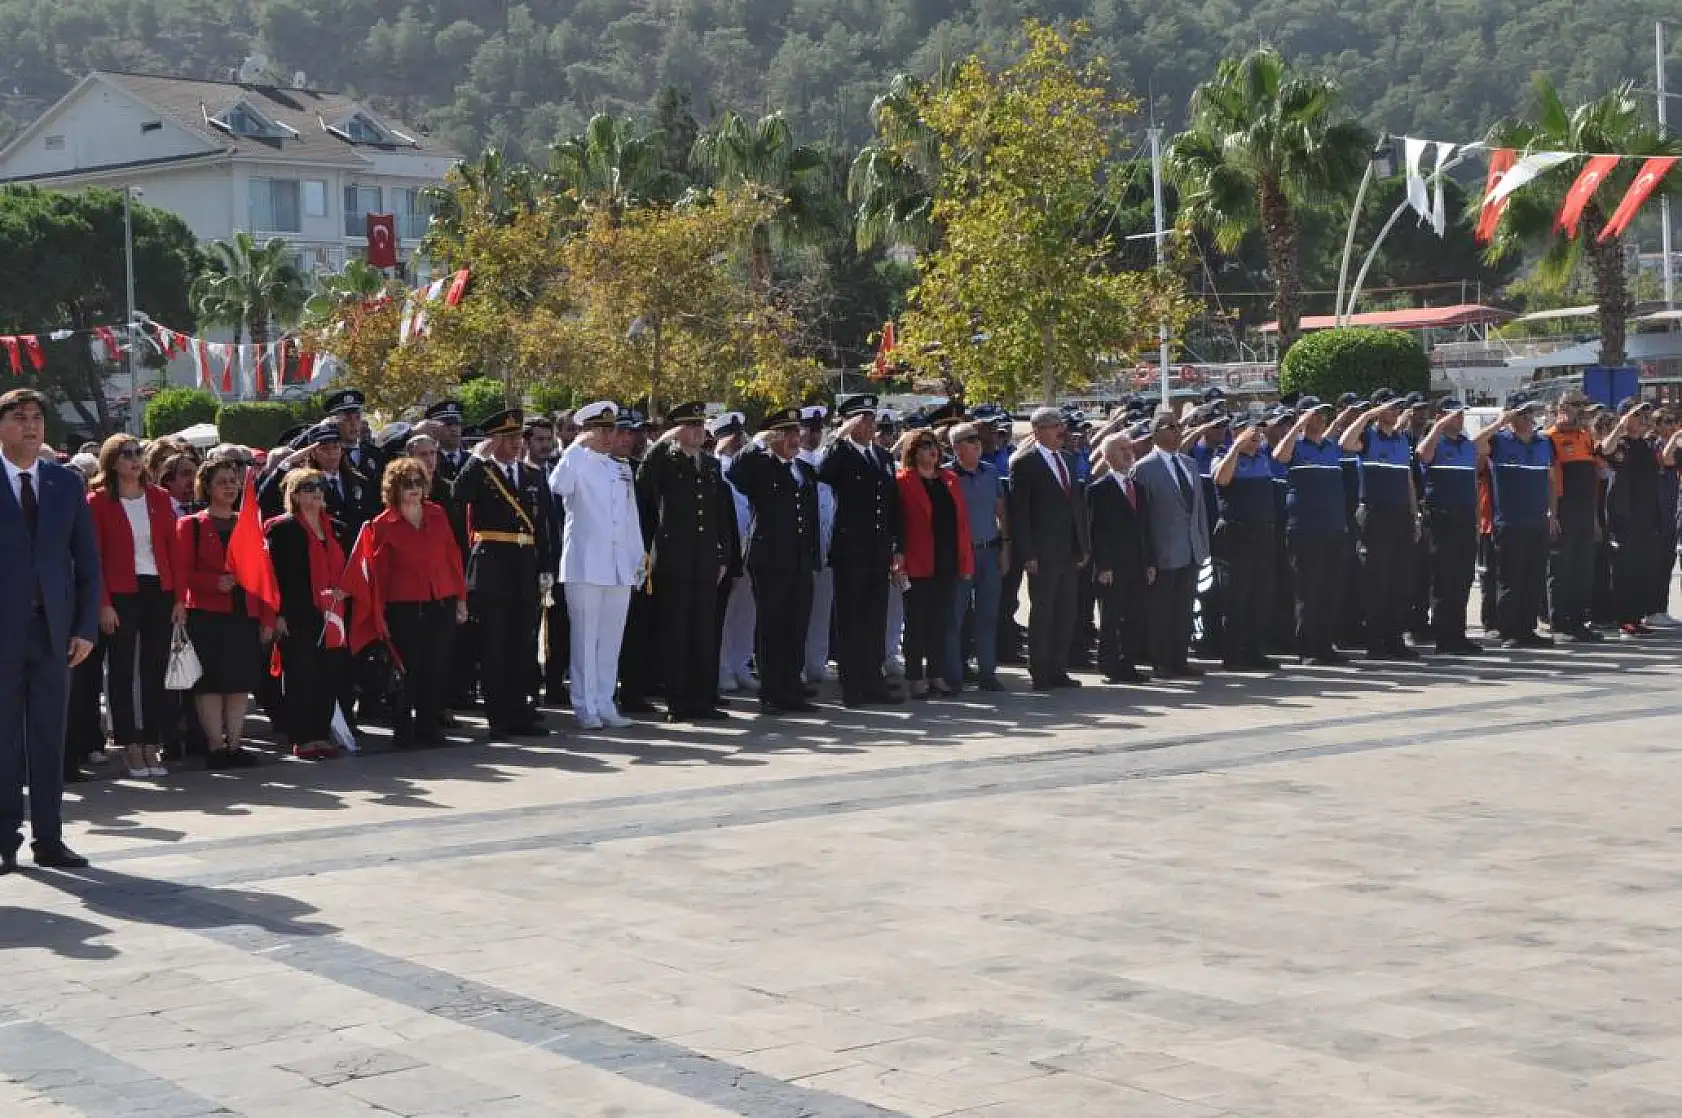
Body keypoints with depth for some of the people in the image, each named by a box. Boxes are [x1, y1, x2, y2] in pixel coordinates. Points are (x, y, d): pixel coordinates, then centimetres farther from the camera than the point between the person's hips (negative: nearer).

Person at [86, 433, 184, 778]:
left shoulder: (159, 498, 8)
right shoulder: (98, 501, -2)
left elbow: (173, 547, 7)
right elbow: (95, 556, -5)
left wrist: (179, 597, 0)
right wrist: (103, 604, -12)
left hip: (159, 591, 3)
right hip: (120, 594, -3)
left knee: (156, 670, 4)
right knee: (122, 671, 1)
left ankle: (152, 745, 10)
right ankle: (130, 747, 5)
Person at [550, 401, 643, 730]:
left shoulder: (623, 468, 18)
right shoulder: (577, 463, 0)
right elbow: (555, 489, -22)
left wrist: (640, 555, 16)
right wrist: (577, 447, -17)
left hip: (621, 567, 6)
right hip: (585, 566, -6)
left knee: (611, 638, 9)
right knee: (585, 638, -3)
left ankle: (605, 704, 15)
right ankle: (584, 707, 2)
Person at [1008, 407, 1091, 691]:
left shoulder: (1068, 460, 15)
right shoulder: (1024, 463, -7)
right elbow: (1018, 512, -10)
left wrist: (1084, 546, 12)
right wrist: (1027, 554, -15)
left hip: (1070, 551, 7)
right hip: (1043, 553, -7)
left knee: (1066, 614, 8)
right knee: (1042, 613, -2)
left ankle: (1058, 670, 15)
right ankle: (1040, 674, 4)